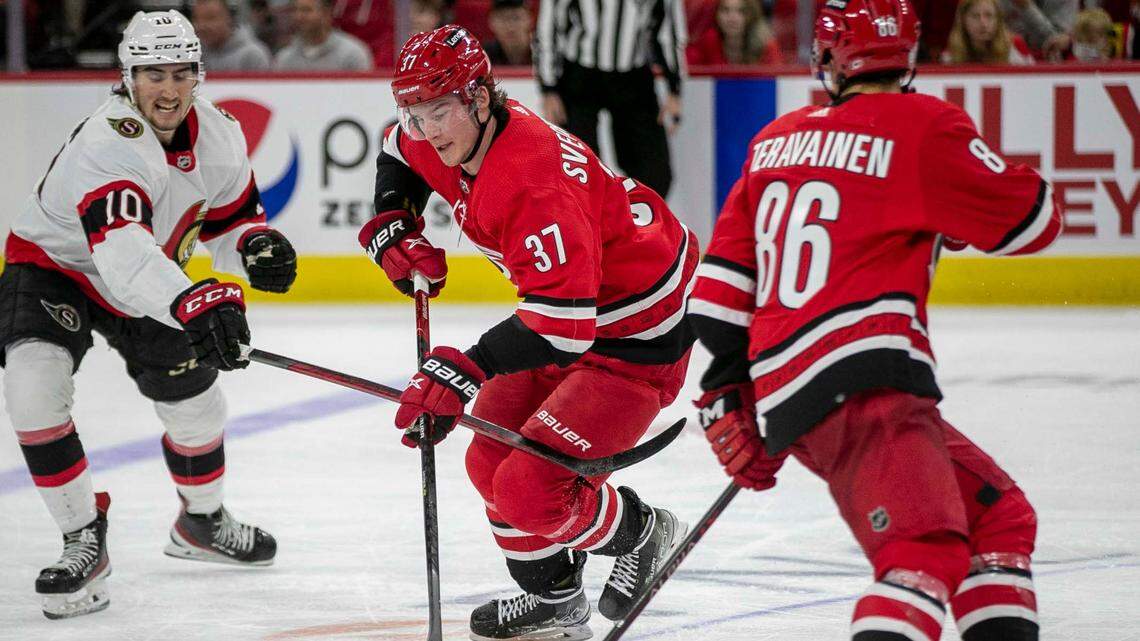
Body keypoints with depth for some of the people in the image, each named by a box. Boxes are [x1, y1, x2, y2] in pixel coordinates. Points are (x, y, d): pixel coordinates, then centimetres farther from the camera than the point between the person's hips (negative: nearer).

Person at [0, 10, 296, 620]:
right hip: (52, 266, -6)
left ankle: (202, 521, 37)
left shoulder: (218, 135, -14)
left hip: (150, 278, 6)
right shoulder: (106, 144, -37)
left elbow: (231, 217, 4)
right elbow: (122, 255, -52)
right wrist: (195, 304, -68)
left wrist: (255, 246, -21)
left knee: (194, 397, 5)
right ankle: (84, 540, -18)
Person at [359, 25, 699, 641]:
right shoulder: (448, 140, -6)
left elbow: (561, 322, -40)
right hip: (565, 310, 10)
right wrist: (392, 225, 5)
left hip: (637, 331, -10)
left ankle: (641, 534, 12)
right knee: (492, 463, 11)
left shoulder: (536, 184, -35)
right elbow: (401, 153, 21)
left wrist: (465, 370, -46)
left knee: (531, 490, -16)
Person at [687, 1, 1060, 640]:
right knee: (927, 552, -24)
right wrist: (962, 213, 24)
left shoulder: (778, 140, 20)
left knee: (999, 513, 19)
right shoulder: (921, 125, -1)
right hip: (863, 382, -8)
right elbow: (1035, 221, 4)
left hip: (784, 398, 8)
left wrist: (730, 393, 26)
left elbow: (725, 283, 20)